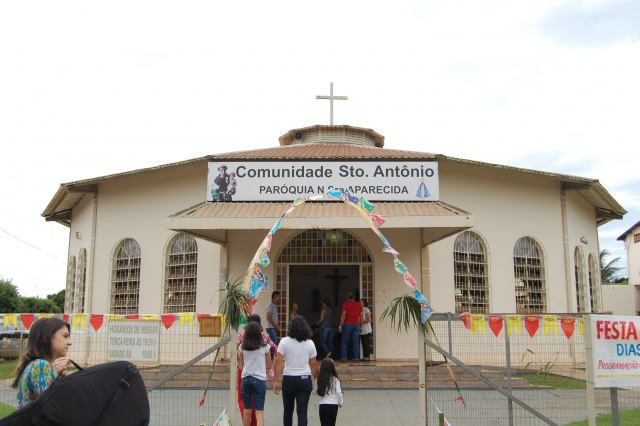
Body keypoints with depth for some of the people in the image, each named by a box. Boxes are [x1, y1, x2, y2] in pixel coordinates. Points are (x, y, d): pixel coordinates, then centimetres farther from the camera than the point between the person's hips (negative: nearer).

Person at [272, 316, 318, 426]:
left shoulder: (285, 341, -4)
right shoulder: (310, 343, 0)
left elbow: (278, 362, -9)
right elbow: (313, 365, 4)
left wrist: (275, 381, -5)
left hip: (289, 379, 0)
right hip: (305, 379, 1)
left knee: (288, 410, 16)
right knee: (302, 412, 1)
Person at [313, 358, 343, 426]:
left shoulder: (319, 380, -2)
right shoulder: (335, 379, -6)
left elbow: (315, 392, 6)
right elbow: (338, 392, -9)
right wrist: (340, 402, 5)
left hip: (323, 405, -1)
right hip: (334, 405, 1)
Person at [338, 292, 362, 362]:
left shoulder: (345, 304, -2)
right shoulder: (358, 304, 10)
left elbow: (343, 315, -8)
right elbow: (361, 316, 9)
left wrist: (340, 326, -5)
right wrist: (361, 327, 15)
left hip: (348, 324, -3)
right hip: (356, 325, 3)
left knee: (344, 342, 6)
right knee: (356, 342, 4)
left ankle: (344, 357, 0)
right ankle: (356, 358, 1)